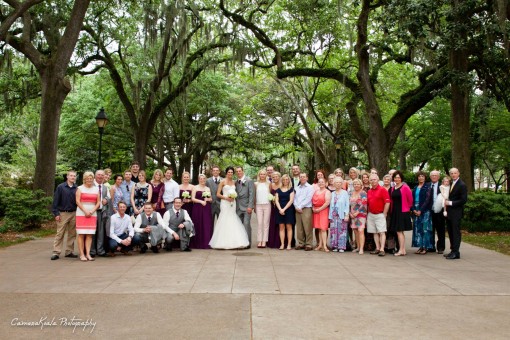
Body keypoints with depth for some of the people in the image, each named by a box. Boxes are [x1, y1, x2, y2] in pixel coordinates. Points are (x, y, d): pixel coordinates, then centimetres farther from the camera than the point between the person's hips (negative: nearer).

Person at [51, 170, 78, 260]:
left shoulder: (76, 188, 6)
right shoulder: (60, 187, -2)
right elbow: (55, 201, -2)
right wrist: (56, 213, -7)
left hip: (73, 214, 3)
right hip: (63, 213, -3)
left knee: (72, 234, 7)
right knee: (60, 234, -2)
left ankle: (69, 252, 16)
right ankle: (56, 252, 2)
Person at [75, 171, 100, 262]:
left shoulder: (96, 189, 13)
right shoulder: (80, 188, 4)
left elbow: (98, 202, 8)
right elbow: (78, 202, -3)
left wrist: (92, 211, -6)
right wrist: (85, 211, -10)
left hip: (92, 214, 3)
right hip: (81, 214, -3)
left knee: (89, 235, -1)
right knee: (81, 234, -4)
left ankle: (88, 254, -2)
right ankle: (82, 254, -3)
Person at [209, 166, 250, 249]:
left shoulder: (234, 182, 13)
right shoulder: (223, 182, 0)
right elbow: (218, 194, -3)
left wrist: (234, 196, -2)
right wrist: (226, 197, -14)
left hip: (233, 203, 4)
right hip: (225, 203, -4)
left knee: (233, 221, 1)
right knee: (225, 221, -5)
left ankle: (233, 242, 5)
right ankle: (224, 242, 1)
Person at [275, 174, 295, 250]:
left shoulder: (291, 189, 4)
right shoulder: (278, 190, 13)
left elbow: (291, 200, -5)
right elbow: (276, 200, 6)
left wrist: (284, 209, -13)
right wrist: (280, 209, -9)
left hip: (288, 209, -3)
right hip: (280, 210, 3)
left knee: (289, 227, -3)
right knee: (281, 227, 2)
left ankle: (289, 244, 0)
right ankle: (282, 244, 4)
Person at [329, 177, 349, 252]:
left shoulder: (345, 193, 2)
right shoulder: (332, 193, 13)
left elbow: (347, 204, -1)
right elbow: (331, 205, 12)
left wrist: (347, 215, -9)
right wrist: (330, 215, 6)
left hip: (342, 215, -3)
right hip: (334, 215, 4)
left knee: (341, 230, -4)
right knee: (334, 230, 1)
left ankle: (341, 247, 1)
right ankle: (335, 246, 7)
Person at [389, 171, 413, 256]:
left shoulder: (405, 187, -10)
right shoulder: (393, 188, 9)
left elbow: (410, 199, -4)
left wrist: (408, 207, 7)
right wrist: (392, 210, 10)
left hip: (403, 211, -7)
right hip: (395, 211, 7)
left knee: (399, 231, -7)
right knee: (400, 232, 10)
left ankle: (401, 250, -1)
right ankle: (403, 250, 16)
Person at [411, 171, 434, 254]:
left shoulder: (427, 187, -2)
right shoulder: (415, 188, 14)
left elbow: (427, 200, -10)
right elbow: (412, 199, 10)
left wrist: (421, 210, -14)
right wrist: (413, 209, -5)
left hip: (424, 211, -5)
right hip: (416, 211, 5)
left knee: (425, 228, -5)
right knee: (417, 228, 5)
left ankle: (426, 247, 0)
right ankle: (420, 247, 10)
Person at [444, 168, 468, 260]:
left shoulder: (462, 185, -11)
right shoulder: (451, 184, 15)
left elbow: (463, 200, -15)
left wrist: (450, 203, -16)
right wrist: (446, 202, 5)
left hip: (456, 212, -8)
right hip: (449, 212, 8)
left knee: (456, 232, -4)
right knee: (450, 232, 12)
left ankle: (456, 253, -1)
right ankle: (453, 250, 20)